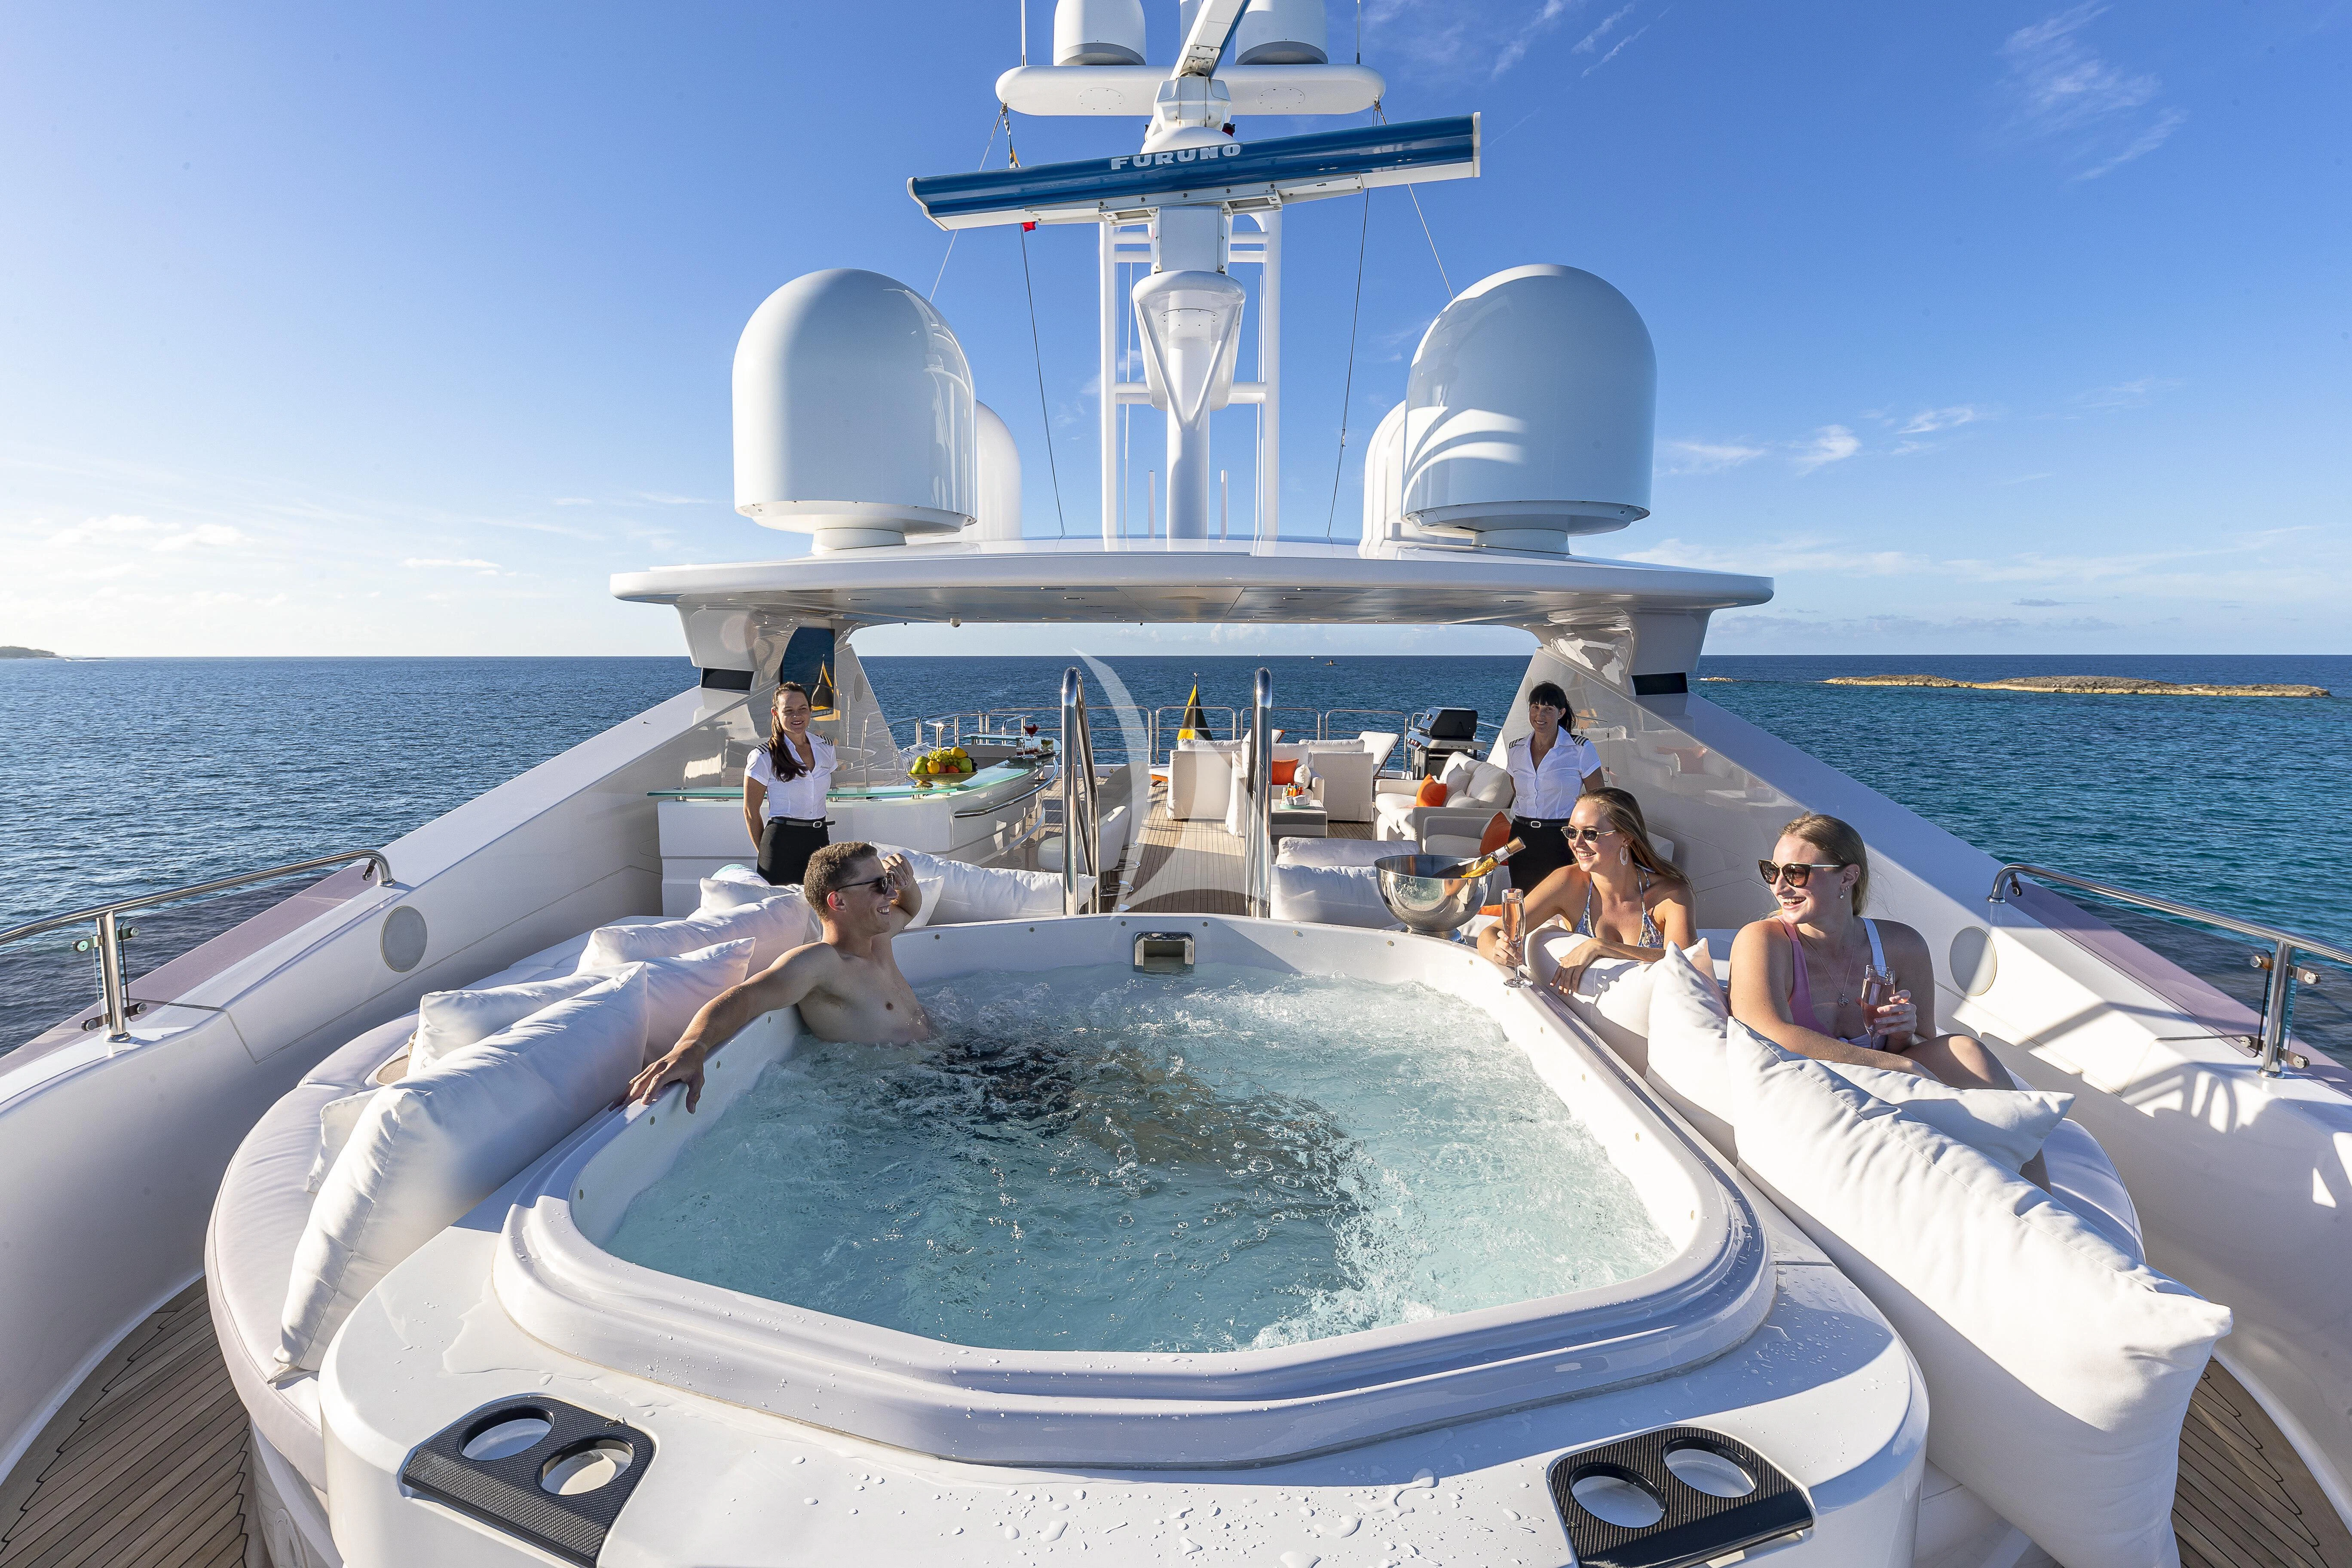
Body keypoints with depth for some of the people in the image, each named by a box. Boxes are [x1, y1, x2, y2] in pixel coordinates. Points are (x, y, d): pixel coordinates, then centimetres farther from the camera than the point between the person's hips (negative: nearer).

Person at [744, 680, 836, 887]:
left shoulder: (826, 749, 7)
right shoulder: (764, 757, -7)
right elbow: (751, 812, 0)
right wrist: (764, 852, 3)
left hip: (819, 839, 4)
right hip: (782, 843, -4)